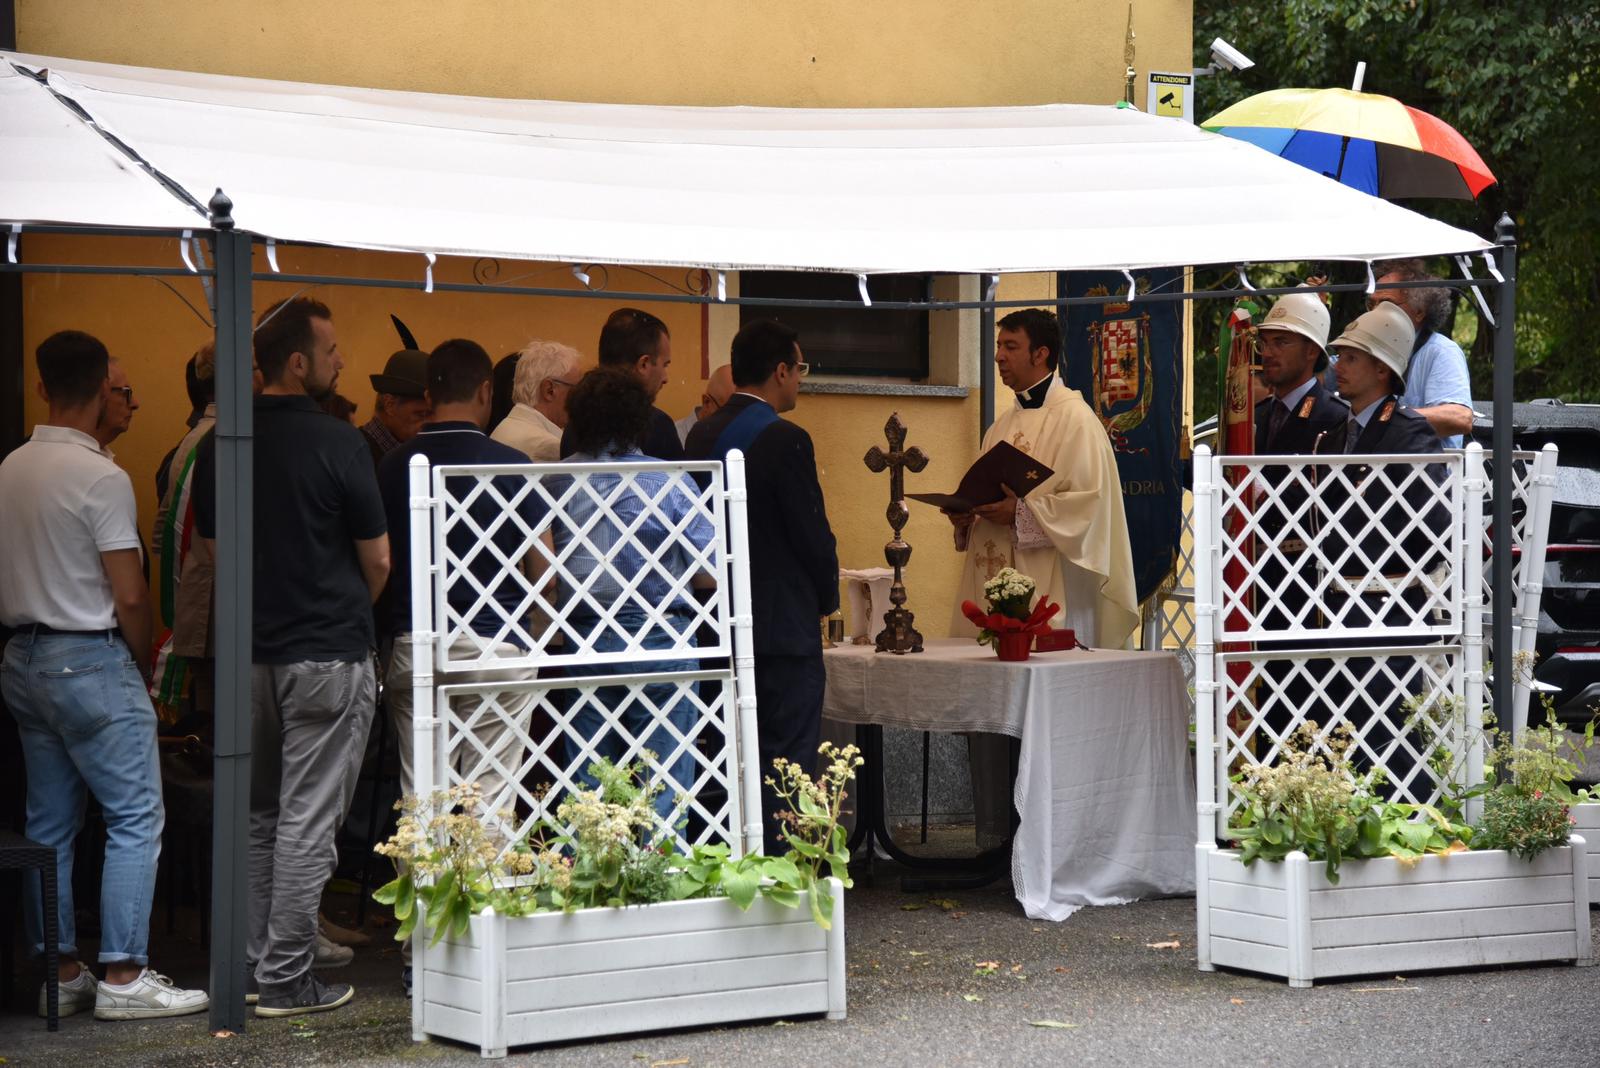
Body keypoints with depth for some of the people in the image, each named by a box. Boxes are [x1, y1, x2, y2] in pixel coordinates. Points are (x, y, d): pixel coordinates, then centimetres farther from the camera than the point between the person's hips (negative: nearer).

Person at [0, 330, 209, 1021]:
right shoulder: (101, 478, -16)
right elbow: (129, 595, -16)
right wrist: (143, 660, 0)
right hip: (90, 661, -8)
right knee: (135, 817, -2)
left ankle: (59, 971, 16)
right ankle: (122, 977, -4)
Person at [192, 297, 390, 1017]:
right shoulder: (336, 443, -13)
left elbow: (211, 544, 12)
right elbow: (378, 560, -7)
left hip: (249, 653, 6)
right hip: (328, 654, -6)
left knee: (259, 817, 16)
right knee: (307, 821, -2)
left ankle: (252, 964, 21)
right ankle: (285, 979, 1)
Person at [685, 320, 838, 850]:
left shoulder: (702, 435, 7)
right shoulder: (784, 440, -16)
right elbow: (812, 533, -14)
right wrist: (825, 596, 3)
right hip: (784, 624, -8)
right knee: (785, 763, -3)